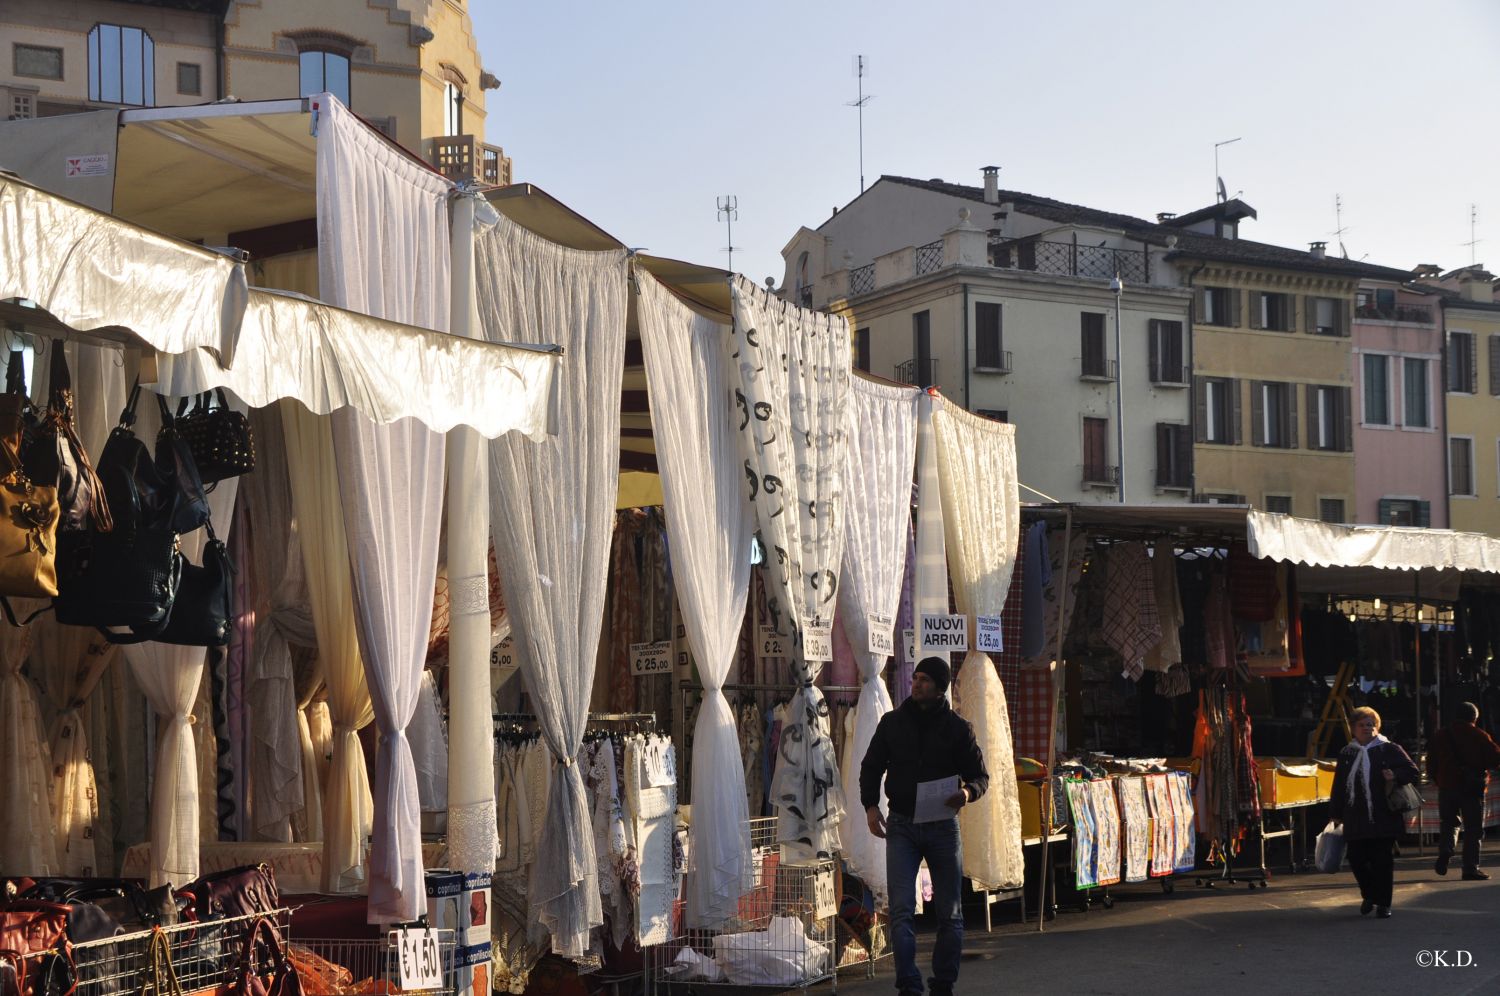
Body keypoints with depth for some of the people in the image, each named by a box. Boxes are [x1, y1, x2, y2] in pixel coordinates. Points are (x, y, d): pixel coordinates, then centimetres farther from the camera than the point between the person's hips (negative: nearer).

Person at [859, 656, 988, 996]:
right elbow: (871, 767, 13)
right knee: (901, 908, -11)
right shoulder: (893, 722, 6)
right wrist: (870, 805, -2)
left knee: (949, 913, 6)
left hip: (942, 825, 0)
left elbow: (980, 774, 4)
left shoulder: (957, 727, 1)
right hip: (901, 825, 0)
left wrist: (968, 792, -19)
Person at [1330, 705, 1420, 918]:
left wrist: (1395, 776, -17)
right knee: (1356, 859, 1)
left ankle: (1383, 903, 9)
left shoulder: (1389, 750, 3)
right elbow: (1338, 786, 17)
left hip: (1384, 818, -3)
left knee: (1383, 861, -2)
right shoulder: (1347, 754, 13)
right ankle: (1369, 895, 25)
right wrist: (1336, 813, 14)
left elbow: (1413, 772, 2)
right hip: (1355, 819, 3)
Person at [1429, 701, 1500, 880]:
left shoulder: (1441, 736, 5)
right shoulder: (1479, 736, -5)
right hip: (1473, 789, -3)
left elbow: (1432, 765, 7)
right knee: (1473, 828, 3)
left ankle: (1445, 851, -9)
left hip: (1447, 786, 3)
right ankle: (1470, 868, -2)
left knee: (1449, 822, 17)